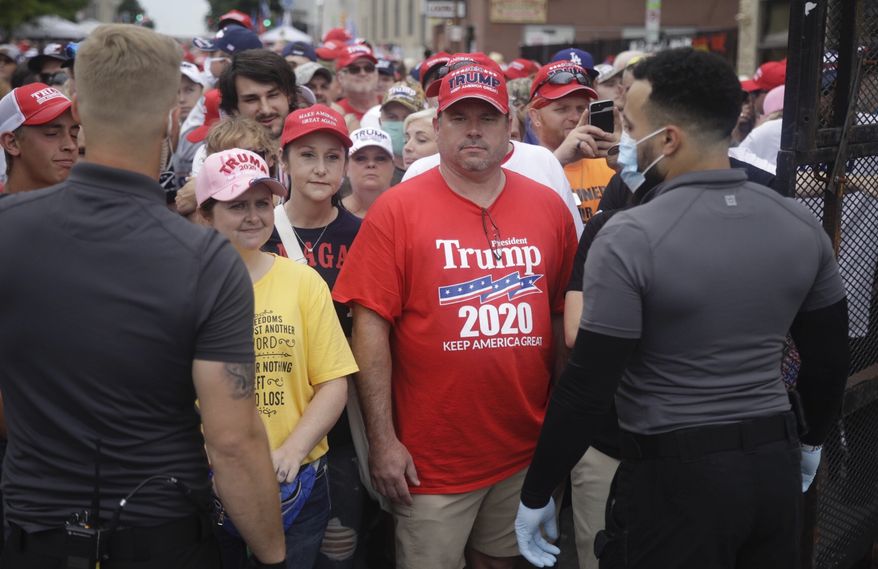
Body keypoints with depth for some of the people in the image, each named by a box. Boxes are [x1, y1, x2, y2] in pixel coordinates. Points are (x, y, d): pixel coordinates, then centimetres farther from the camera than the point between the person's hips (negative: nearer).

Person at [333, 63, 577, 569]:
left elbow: (563, 317, 10)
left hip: (527, 452, 3)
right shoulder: (397, 209, -7)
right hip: (432, 459, -3)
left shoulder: (548, 206, 3)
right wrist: (383, 441, -12)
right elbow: (371, 326, -9)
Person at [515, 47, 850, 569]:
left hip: (675, 476, -5)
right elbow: (829, 358, 8)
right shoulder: (802, 226, -2)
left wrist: (537, 494, -6)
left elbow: (588, 388, -17)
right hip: (776, 466, 5)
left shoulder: (631, 238, -18)